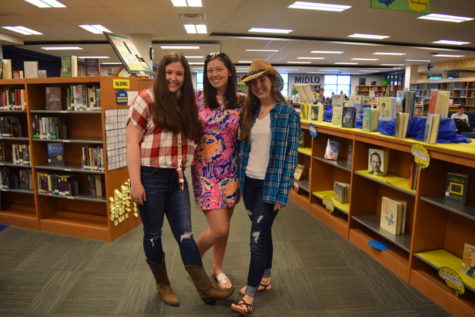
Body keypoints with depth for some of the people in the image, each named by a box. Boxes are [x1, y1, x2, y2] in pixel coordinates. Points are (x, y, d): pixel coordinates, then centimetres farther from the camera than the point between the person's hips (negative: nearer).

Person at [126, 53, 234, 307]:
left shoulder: (188, 103, 10)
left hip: (177, 178, 5)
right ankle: (162, 284, 32)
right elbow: (132, 142, -10)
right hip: (150, 177, -4)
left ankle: (205, 289, 17)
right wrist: (135, 182, -15)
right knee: (153, 234, 12)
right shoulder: (147, 99, -7)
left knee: (185, 234, 10)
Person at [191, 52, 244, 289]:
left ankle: (217, 268, 39)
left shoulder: (241, 102, 0)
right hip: (205, 169, -3)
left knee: (223, 226, 15)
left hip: (230, 170, 3)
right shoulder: (198, 98, -4)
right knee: (219, 229, -5)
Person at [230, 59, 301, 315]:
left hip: (271, 185, -5)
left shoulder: (288, 113, -8)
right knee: (263, 233, 18)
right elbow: (242, 147, 12)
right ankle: (265, 279, 36)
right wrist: (237, 179, 5)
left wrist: (283, 192, -12)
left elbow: (291, 155, -10)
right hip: (249, 182, 5)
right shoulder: (248, 112, 7)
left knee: (257, 238, -3)